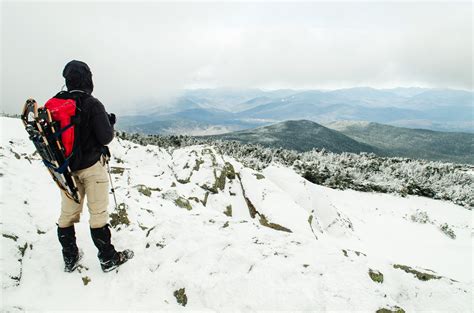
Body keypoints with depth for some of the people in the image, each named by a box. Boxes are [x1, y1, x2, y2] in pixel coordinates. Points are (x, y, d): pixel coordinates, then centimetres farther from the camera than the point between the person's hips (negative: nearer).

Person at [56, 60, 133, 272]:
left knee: (67, 214, 16)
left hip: (66, 168, 5)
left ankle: (70, 258, 30)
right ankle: (108, 259, 17)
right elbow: (106, 137, -17)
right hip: (91, 167, -5)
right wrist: (110, 122, 1)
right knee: (98, 213, 5)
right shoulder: (92, 105, -17)